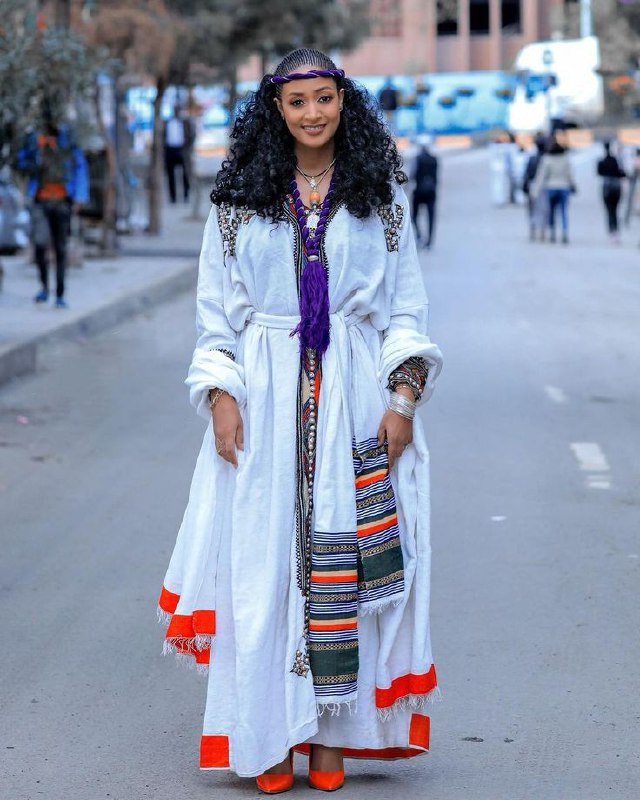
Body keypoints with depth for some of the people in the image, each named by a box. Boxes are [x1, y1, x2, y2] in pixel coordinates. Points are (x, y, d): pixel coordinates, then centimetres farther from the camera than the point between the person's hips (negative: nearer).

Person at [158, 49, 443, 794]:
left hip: (357, 396, 0)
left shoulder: (380, 194, 6)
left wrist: (404, 396, -4)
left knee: (345, 560, 0)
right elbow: (216, 308, 6)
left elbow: (407, 305, 7)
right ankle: (270, 734, 7)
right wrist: (220, 394, -5)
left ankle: (331, 732, 8)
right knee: (262, 558, -1)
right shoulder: (238, 197, 6)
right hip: (265, 399, 0)